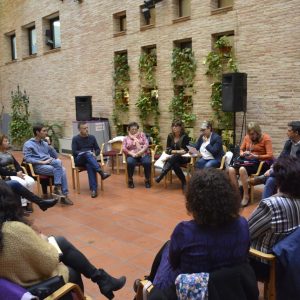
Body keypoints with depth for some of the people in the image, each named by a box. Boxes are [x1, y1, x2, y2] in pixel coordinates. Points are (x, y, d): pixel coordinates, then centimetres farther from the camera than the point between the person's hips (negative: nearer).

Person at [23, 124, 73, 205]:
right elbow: (27, 159, -11)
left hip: (49, 163, 6)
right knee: (60, 171, -29)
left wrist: (50, 146, 5)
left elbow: (56, 156, 22)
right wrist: (42, 162, -18)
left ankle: (57, 188, -27)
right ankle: (63, 195, -24)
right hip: (38, 166, -5)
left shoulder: (45, 143, 21)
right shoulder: (28, 144, 3)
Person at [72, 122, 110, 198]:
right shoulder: (75, 139, 3)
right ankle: (101, 172, -49)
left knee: (89, 165, -37)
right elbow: (74, 152, -7)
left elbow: (98, 149, 14)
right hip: (79, 160, -2)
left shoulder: (92, 137, 12)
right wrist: (87, 153, -18)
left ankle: (93, 189, -47)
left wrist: (94, 154, -10)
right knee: (88, 154, -37)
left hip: (90, 159, 2)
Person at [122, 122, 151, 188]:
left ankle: (147, 180, -11)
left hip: (143, 154, 0)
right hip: (132, 155, 0)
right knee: (130, 163, -34)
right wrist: (132, 154, -14)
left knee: (147, 163, -32)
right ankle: (130, 180, -13)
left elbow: (146, 144, 2)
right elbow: (123, 148, 2)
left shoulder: (142, 134, 14)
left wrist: (141, 151, -15)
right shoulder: (126, 138, 15)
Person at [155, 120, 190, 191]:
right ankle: (183, 182, -29)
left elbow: (185, 150, -11)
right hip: (173, 158, 4)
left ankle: (161, 175, -43)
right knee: (174, 164, -35)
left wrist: (174, 151, -21)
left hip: (184, 158, -4)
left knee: (174, 157, -37)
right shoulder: (170, 136, 4)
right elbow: (167, 150, -2)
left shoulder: (185, 136, -8)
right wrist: (177, 151, -18)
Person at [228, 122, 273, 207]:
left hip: (260, 163, -5)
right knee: (231, 169, -23)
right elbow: (241, 150, 20)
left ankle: (246, 196, -21)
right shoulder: (247, 137, 10)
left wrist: (256, 156, -24)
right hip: (248, 161, 6)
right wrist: (243, 154, -4)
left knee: (242, 169, -34)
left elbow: (270, 156, -13)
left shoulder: (266, 138, -5)